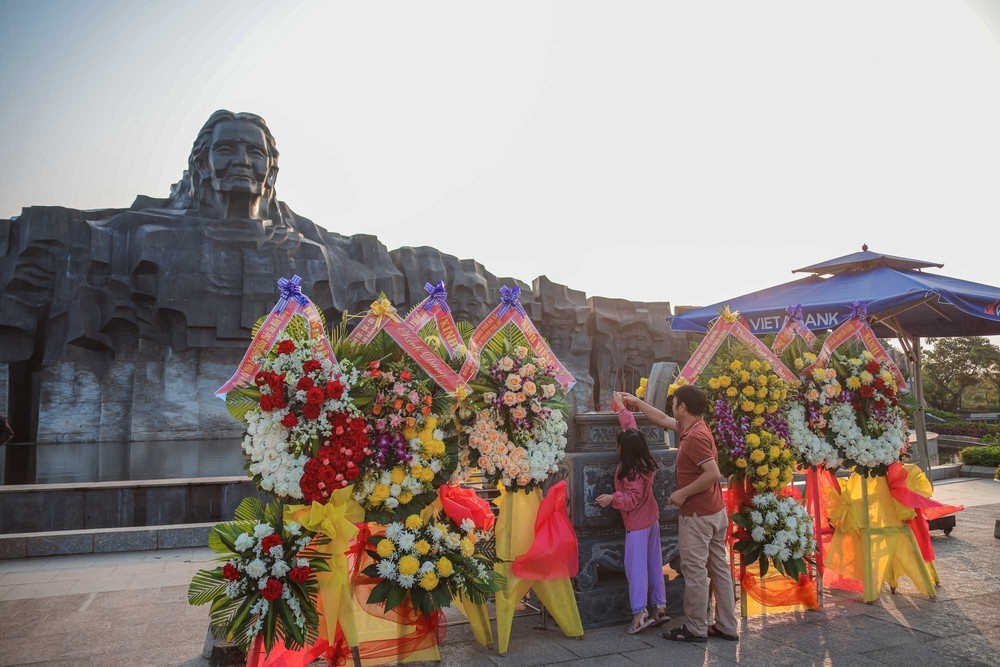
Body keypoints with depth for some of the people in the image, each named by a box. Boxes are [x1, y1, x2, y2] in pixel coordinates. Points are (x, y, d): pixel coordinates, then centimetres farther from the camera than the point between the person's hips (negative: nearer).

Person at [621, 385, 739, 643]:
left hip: (697, 515, -10)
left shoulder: (695, 437, -21)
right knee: (719, 568, 13)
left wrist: (683, 493, -19)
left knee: (695, 571, 2)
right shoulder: (695, 427, 8)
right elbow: (663, 420, 22)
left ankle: (695, 629, 13)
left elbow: (713, 474, -28)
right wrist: (637, 402, 28)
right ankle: (727, 626, 22)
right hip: (716, 512, 10)